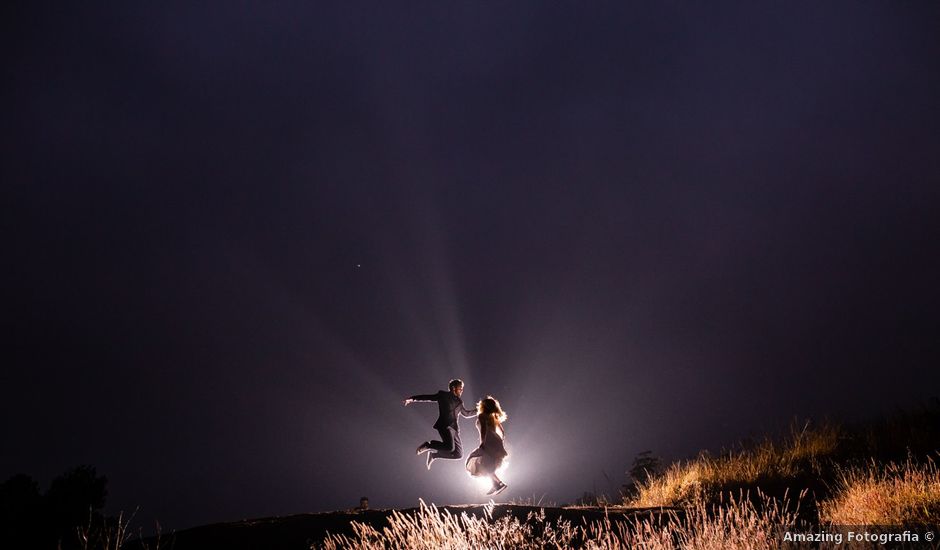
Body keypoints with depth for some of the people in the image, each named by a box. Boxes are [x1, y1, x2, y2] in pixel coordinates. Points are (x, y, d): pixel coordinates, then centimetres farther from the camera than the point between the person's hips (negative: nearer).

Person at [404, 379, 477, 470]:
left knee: (459, 454, 2)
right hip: (444, 425, -7)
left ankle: (434, 454, 16)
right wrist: (412, 399, -4)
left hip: (454, 428, 7)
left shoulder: (459, 401, 20)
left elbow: (466, 413, 34)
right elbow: (426, 397, 4)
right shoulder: (443, 395, 5)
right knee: (450, 447, -31)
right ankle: (428, 445, -5)